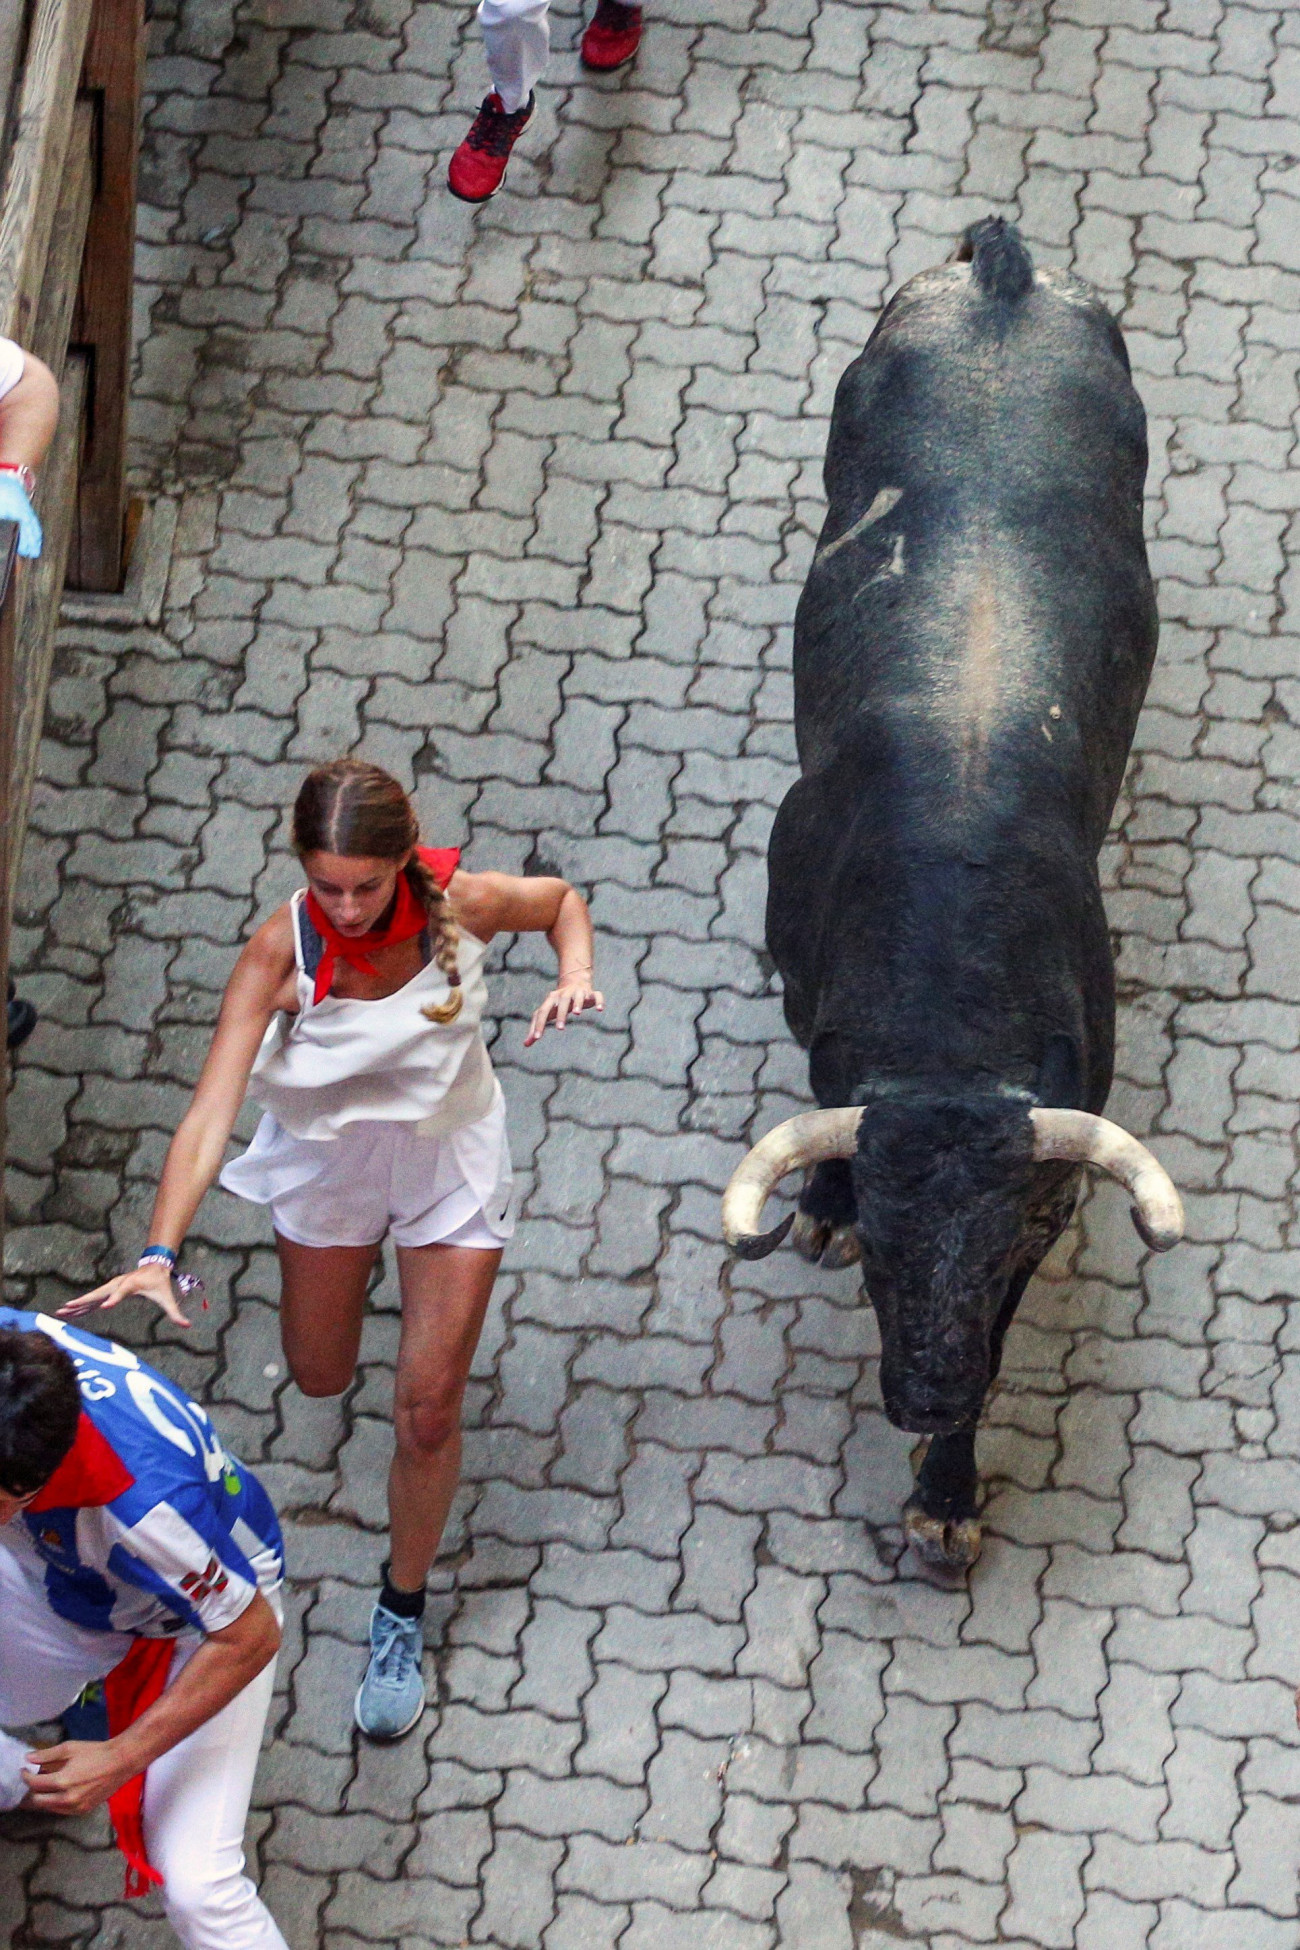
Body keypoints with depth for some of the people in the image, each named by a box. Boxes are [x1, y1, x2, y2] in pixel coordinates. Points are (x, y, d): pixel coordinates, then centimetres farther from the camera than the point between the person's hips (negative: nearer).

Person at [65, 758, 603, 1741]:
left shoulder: (463, 903, -27)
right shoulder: (282, 951, -32)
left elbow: (563, 899, -3)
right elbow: (210, 1113, -37)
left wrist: (575, 976, -25)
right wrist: (159, 1255, -49)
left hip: (450, 1159, 0)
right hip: (327, 1158, 1)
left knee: (429, 1411, 2)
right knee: (320, 1377, 22)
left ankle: (402, 1616, 26)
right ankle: (351, 1267, 60)